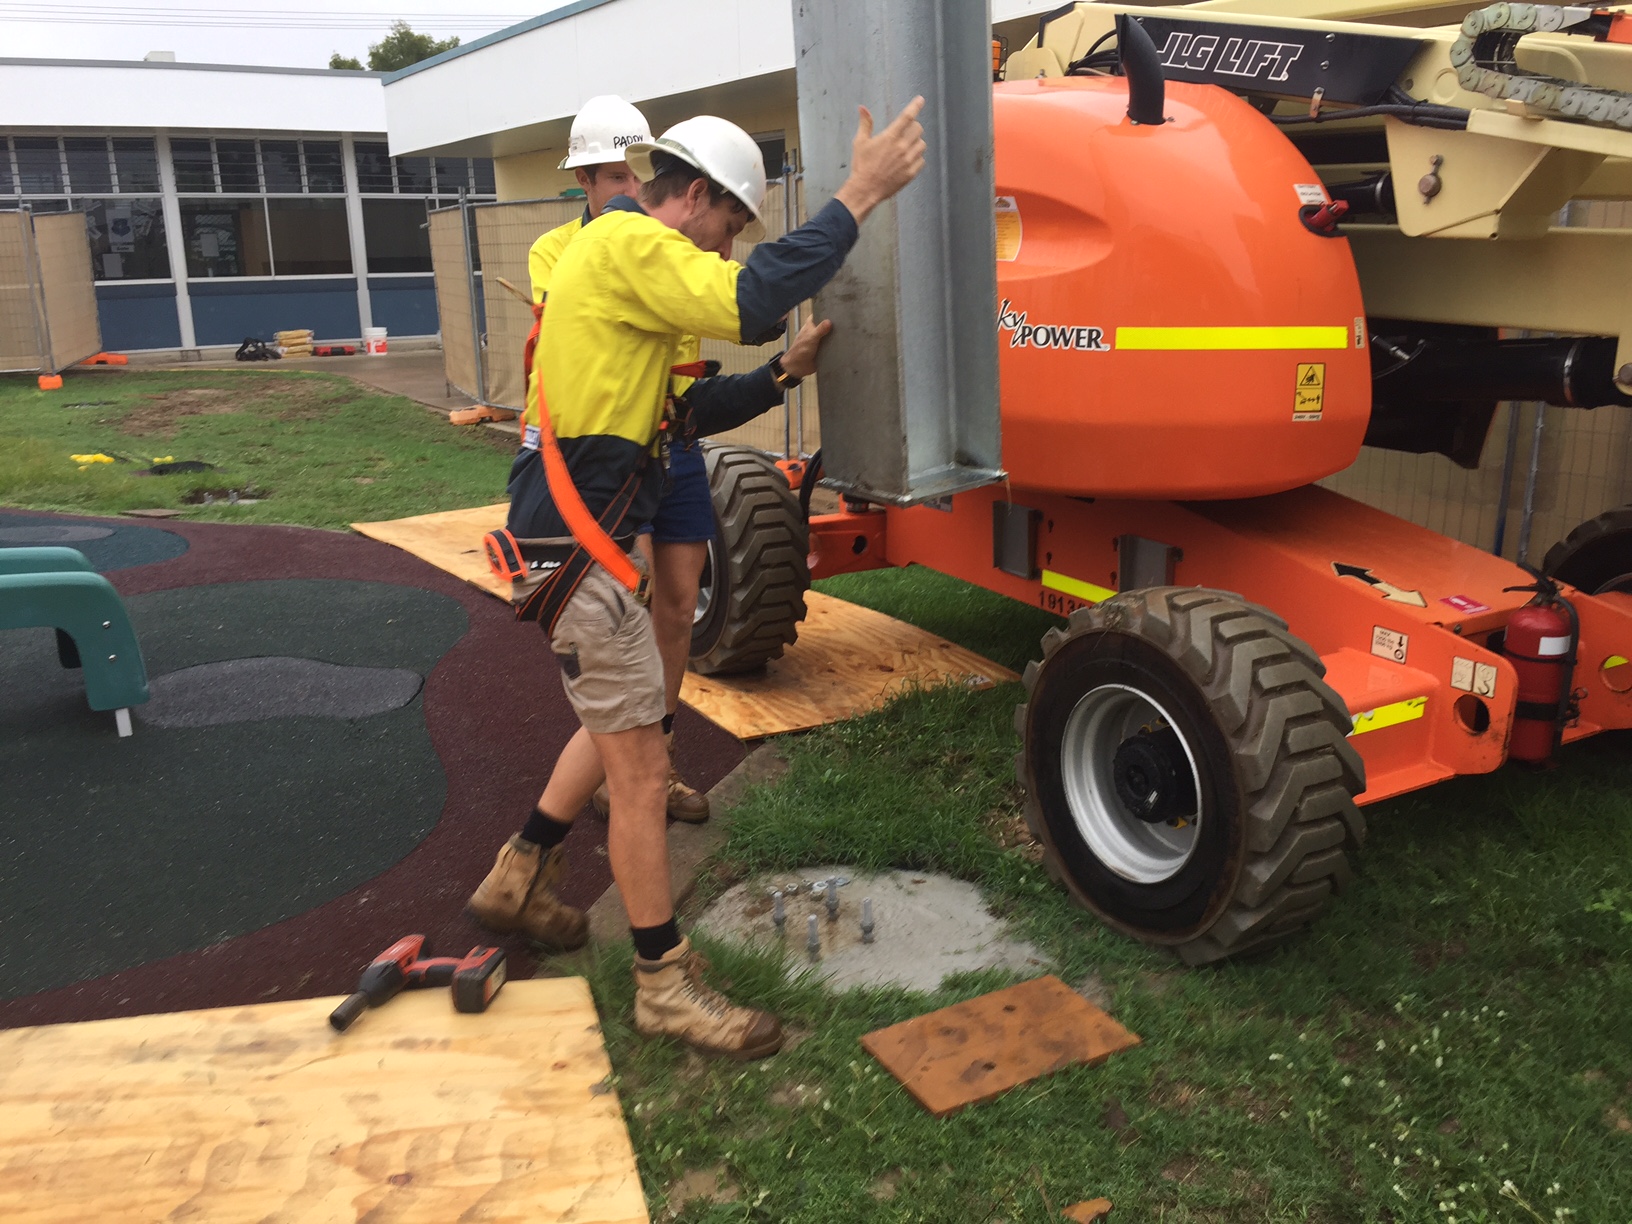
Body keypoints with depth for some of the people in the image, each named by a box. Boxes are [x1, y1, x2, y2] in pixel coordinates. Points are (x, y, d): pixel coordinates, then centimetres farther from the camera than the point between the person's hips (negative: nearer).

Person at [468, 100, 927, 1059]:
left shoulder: (622, 256, 21)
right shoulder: (630, 244, -12)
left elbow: (682, 412, 19)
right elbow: (748, 301, -30)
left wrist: (783, 376, 10)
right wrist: (859, 199, -24)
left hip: (589, 538, 11)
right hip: (580, 546, -11)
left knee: (621, 723, 25)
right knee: (642, 768, -3)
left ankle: (519, 878, 39)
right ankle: (666, 985, 11)